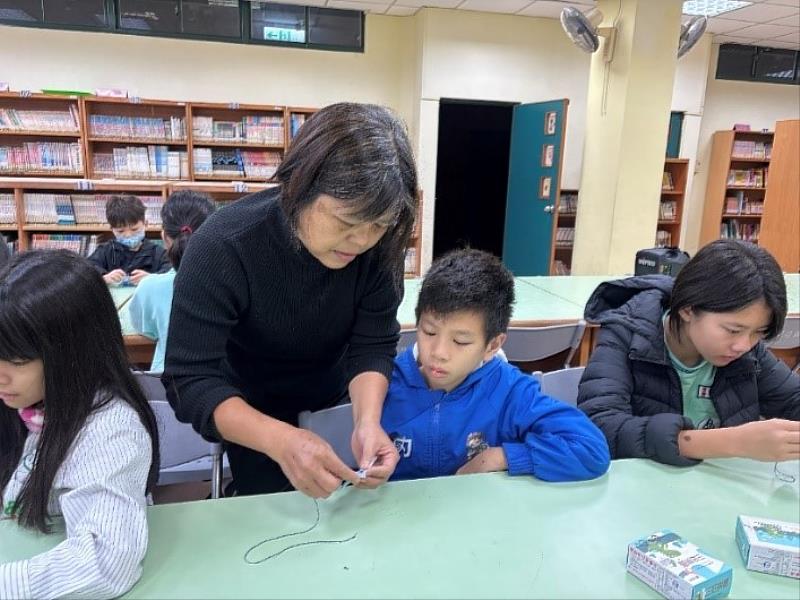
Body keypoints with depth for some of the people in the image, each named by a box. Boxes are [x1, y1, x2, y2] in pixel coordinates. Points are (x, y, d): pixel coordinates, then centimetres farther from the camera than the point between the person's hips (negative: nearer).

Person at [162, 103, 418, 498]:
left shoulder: (378, 245, -24)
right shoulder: (222, 248, -34)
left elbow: (374, 345, -19)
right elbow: (190, 380, -35)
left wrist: (368, 419, -38)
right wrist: (278, 439, -51)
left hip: (336, 404, 4)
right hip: (250, 413, -3)